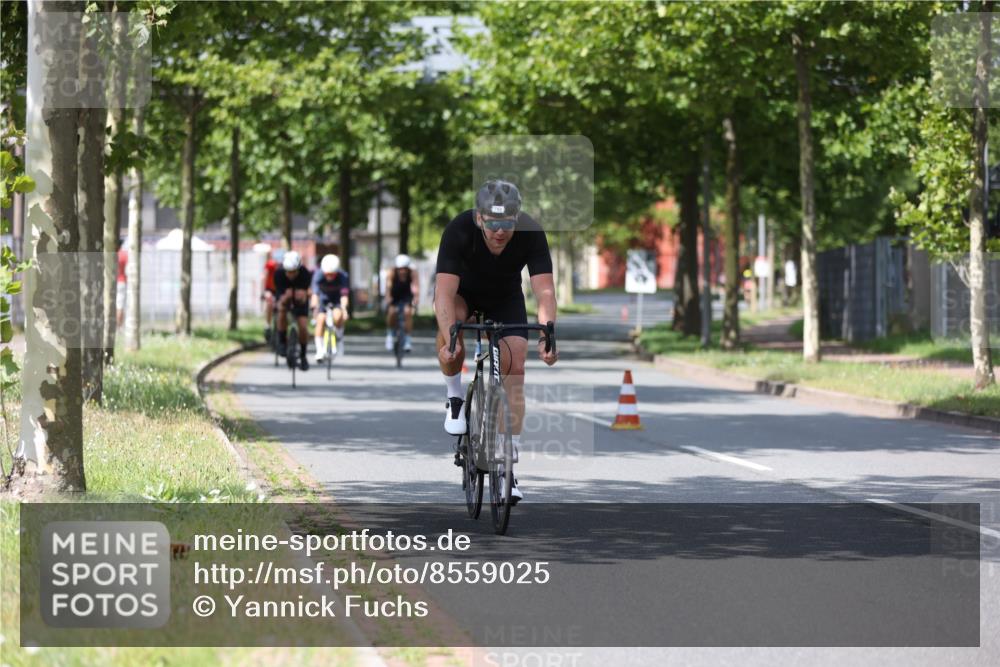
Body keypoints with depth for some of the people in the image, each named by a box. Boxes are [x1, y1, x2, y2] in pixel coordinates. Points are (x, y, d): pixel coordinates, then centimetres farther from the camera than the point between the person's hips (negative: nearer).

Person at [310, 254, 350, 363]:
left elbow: (344, 295, -36)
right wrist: (314, 308, -52)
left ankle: (339, 337, 0)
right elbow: (315, 293, -35)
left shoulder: (343, 277, -28)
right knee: (320, 319, -23)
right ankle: (320, 350, -14)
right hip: (323, 299, 1)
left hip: (337, 300, -1)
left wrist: (344, 308, -53)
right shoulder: (318, 275, -27)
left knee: (338, 317, -30)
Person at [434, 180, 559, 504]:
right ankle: (455, 398, -10)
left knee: (515, 368, -12)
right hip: (463, 291, -1)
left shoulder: (531, 233, -31)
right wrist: (450, 340, -55)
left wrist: (546, 336, -52)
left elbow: (545, 292, -36)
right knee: (451, 321, -35)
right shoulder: (459, 230, -35)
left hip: (505, 297, 1)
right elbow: (444, 292, -41)